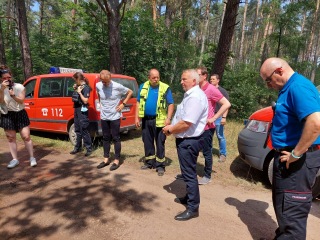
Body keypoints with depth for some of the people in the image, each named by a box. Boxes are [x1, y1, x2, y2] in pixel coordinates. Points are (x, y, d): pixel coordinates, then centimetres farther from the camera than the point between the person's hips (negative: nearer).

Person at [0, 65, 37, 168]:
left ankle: (32, 158, 6)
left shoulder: (19, 87, -3)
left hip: (20, 114, -2)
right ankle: (15, 159, 16)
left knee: (26, 137, -2)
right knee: (11, 138, 7)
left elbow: (21, 100, -9)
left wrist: (13, 95, -27)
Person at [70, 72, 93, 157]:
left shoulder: (86, 87, -13)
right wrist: (75, 89, 7)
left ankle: (89, 148, 5)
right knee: (77, 130, 15)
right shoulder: (79, 86, 11)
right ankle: (78, 147, 27)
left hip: (82, 110, -9)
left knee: (84, 130, -5)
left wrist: (79, 92, -18)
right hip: (77, 109, 9)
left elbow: (85, 101, -18)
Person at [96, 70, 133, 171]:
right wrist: (100, 103, 10)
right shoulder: (98, 85, -1)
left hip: (115, 117, -4)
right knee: (106, 138, 13)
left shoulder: (117, 86, -13)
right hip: (104, 116, 5)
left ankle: (117, 160, 12)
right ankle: (106, 159, 25)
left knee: (116, 138, 1)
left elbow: (130, 92, 0)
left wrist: (123, 104, -7)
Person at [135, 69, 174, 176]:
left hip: (159, 120, -4)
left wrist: (168, 118, -13)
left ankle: (160, 165, 12)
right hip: (146, 119, 4)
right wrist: (137, 117, 6)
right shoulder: (143, 87, 7)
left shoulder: (165, 88, -3)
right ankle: (150, 162, 29)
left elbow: (171, 104, -2)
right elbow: (138, 102, 11)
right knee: (147, 142, 13)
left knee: (160, 143, 1)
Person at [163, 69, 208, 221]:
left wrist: (170, 130, -13)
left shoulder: (195, 97, -22)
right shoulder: (190, 94, 13)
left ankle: (193, 208, 13)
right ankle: (189, 197, 40)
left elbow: (186, 123, -28)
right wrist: (172, 128, 5)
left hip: (189, 142, -11)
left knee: (189, 174, -1)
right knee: (188, 172, 22)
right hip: (185, 140, 11)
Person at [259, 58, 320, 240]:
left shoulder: (298, 87, -19)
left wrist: (296, 154, -23)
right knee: (283, 206, 23)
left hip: (297, 160, -11)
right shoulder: (289, 88, 14)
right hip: (288, 157, 11)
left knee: (291, 211, 1)